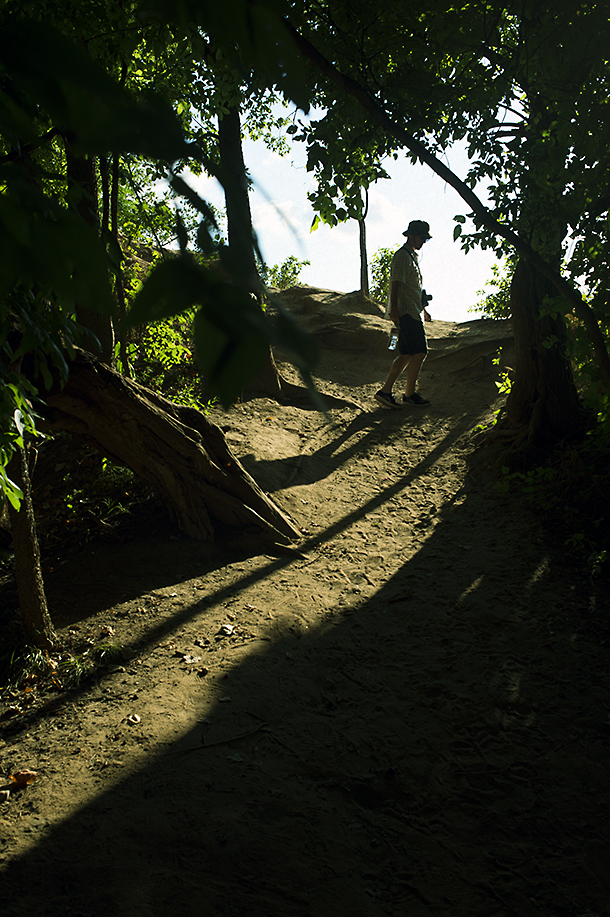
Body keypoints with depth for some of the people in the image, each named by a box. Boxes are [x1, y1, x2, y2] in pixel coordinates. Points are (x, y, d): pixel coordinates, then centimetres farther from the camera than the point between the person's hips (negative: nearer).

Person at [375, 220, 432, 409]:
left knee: (407, 355, 7)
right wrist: (394, 308, -27)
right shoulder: (402, 255, -8)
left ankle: (385, 391, 6)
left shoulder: (412, 256, 24)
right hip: (405, 311, -10)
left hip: (413, 311, 10)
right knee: (419, 352, -10)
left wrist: (423, 309, 32)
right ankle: (410, 394, -2)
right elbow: (396, 283, -18)